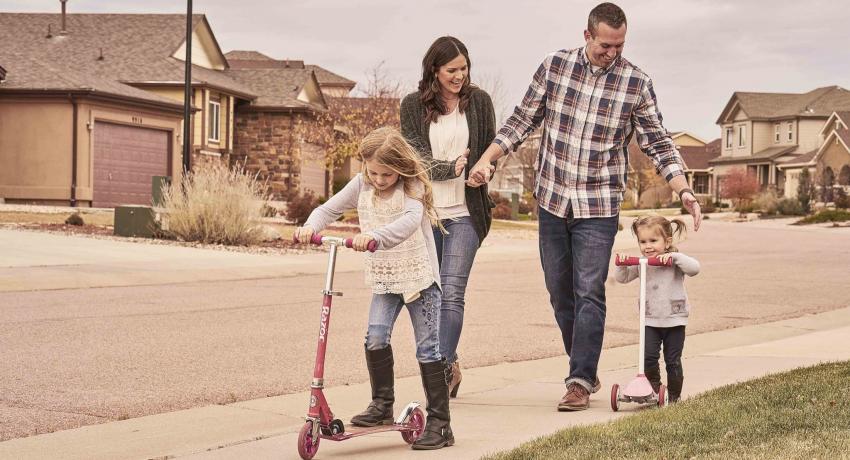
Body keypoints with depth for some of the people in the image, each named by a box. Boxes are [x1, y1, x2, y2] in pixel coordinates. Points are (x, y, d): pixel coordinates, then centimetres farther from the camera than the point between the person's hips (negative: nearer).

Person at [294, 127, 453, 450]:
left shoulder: (412, 186, -16)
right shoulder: (361, 185, -1)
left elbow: (411, 220, -34)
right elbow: (328, 209, 2)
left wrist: (375, 236, -50)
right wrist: (311, 227, -21)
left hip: (419, 275, -4)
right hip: (383, 278, 5)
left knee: (428, 349, -3)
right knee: (375, 338, -12)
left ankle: (439, 423, 2)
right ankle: (382, 404, 8)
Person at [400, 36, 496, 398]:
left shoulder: (479, 101, 5)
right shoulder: (414, 106, 3)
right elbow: (415, 155, -4)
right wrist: (452, 168, -20)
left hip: (464, 213, -1)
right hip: (426, 210, 1)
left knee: (453, 292, -13)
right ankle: (449, 368, 18)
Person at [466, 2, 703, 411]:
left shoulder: (636, 83, -4)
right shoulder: (554, 66, -1)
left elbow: (657, 143, 0)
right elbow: (523, 119, 8)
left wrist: (683, 191, -11)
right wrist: (486, 159, 1)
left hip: (598, 207, -3)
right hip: (552, 200, 3)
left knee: (589, 293, -9)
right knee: (559, 292, 10)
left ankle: (580, 382, -5)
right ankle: (586, 368, 24)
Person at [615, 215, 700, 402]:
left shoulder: (674, 261, -6)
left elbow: (694, 268, -22)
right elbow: (622, 278, 6)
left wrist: (674, 256, -31)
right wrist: (621, 265, -13)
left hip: (674, 320, -2)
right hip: (651, 321, 2)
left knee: (673, 360, 4)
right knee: (648, 357, -10)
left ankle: (674, 395, 18)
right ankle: (654, 389, 11)